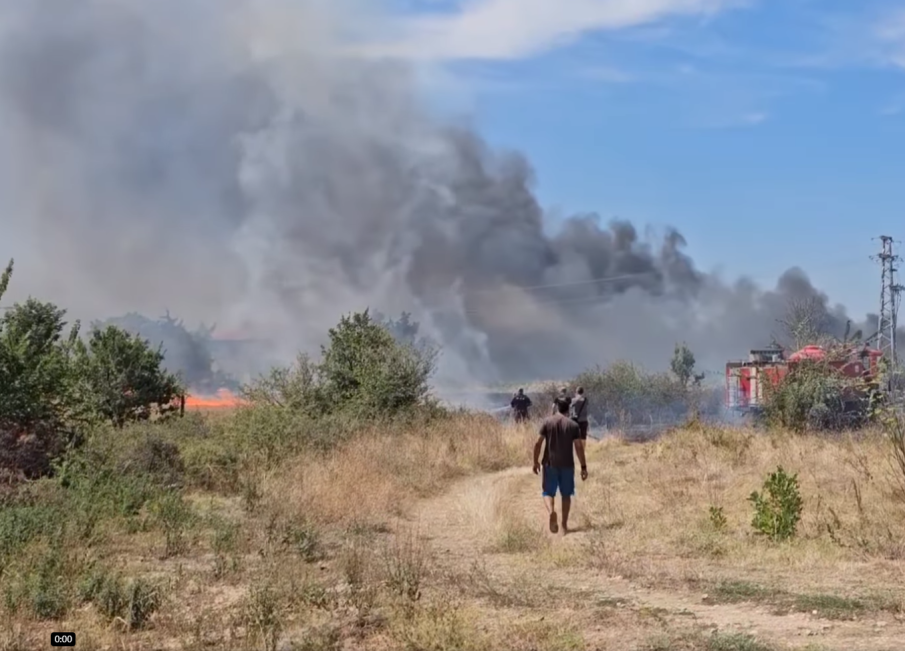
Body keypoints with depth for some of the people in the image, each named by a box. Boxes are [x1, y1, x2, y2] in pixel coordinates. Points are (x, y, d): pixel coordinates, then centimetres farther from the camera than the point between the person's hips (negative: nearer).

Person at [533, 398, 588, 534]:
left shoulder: (548, 422, -1)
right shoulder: (573, 425, -1)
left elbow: (538, 443, -3)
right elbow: (578, 447, -5)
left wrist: (536, 461, 7)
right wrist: (584, 467, 0)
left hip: (550, 464, 0)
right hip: (567, 465, 0)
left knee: (548, 492, 7)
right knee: (566, 494, 13)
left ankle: (551, 512, -23)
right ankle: (564, 525, 14)